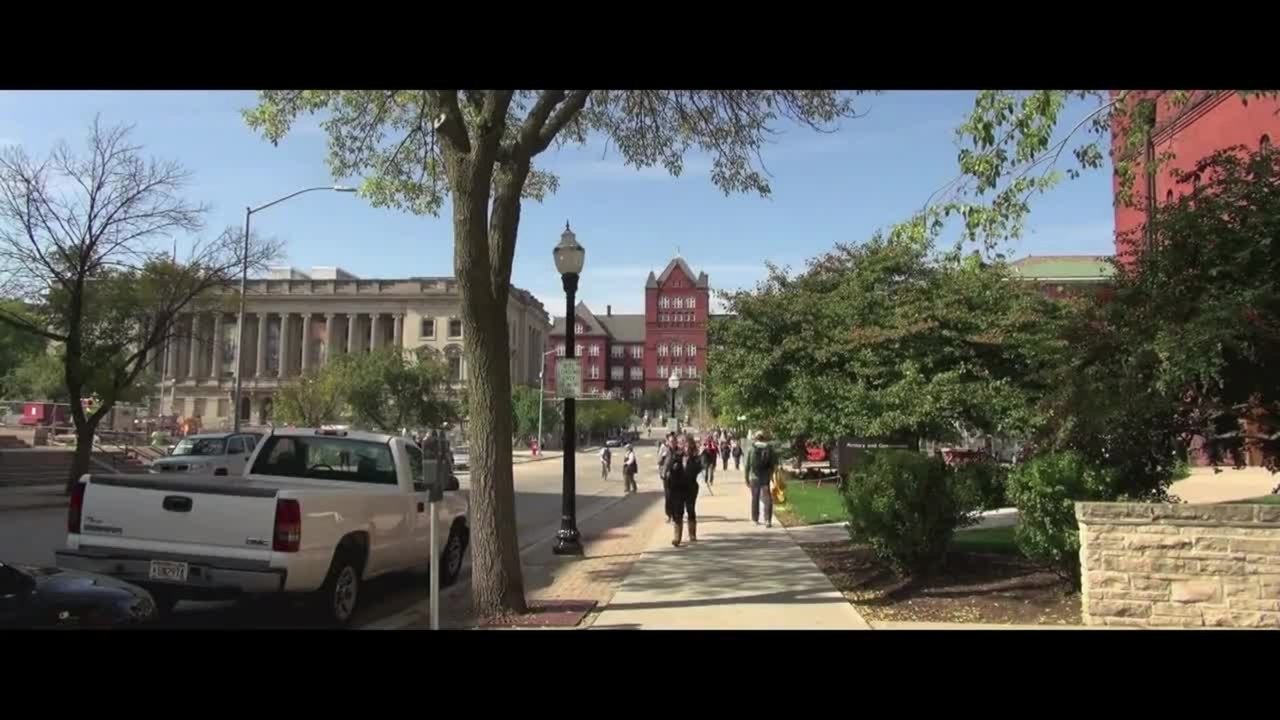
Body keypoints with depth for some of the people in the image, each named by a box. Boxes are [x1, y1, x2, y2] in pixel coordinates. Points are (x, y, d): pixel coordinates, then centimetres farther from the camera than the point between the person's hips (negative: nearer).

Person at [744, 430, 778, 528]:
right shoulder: (769, 448, -3)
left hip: (754, 477, 1)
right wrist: (771, 474, 10)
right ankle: (768, 520, -9)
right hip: (766, 478, -1)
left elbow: (747, 465, -3)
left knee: (755, 498, 15)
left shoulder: (751, 449, -4)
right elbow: (773, 464, -2)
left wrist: (747, 478, 4)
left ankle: (755, 519, 24)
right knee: (767, 499, 3)